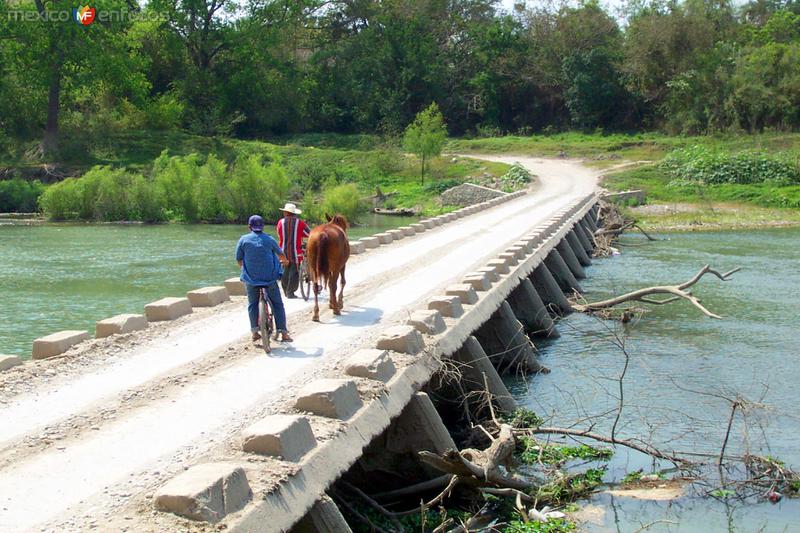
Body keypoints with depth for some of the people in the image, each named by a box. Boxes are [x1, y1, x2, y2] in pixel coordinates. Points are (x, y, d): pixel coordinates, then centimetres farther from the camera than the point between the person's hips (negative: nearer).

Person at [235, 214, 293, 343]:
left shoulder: (243, 240, 0)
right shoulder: (269, 240, 3)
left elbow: (239, 260, 4)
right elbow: (280, 254, 20)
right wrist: (284, 261, 43)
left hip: (251, 278, 0)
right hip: (269, 277, 0)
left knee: (252, 304, 17)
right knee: (277, 304, 9)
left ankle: (254, 331, 8)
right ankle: (283, 333, 3)